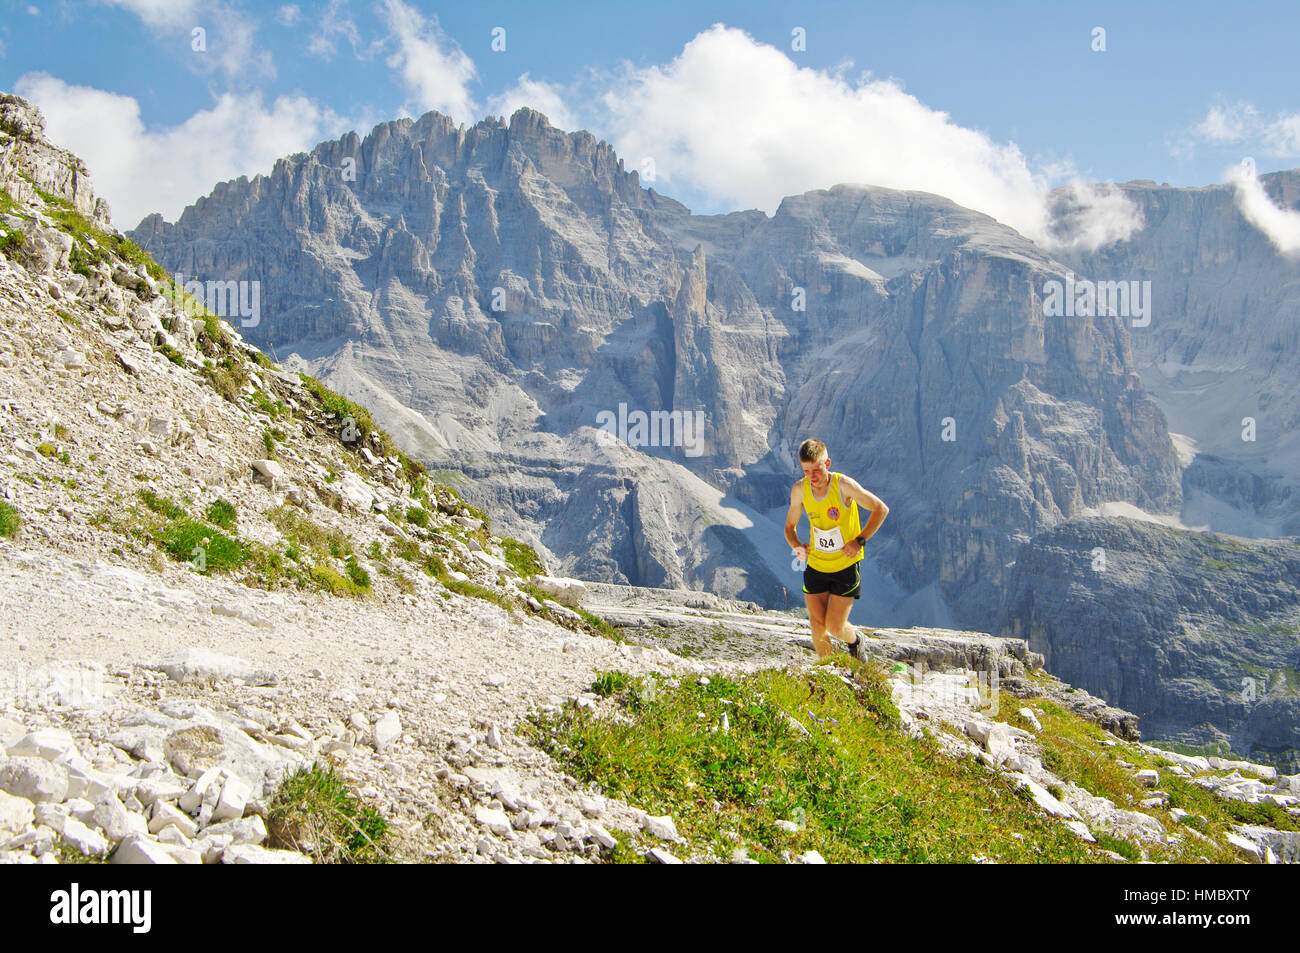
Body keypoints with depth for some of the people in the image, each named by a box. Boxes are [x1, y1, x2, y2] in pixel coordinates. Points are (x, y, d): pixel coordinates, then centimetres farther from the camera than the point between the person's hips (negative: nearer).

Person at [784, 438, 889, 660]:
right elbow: (790, 526, 8)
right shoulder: (799, 490, -8)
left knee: (835, 627, -4)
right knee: (818, 629, 2)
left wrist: (859, 541, -17)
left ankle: (855, 640, 31)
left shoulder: (844, 485, -19)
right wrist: (797, 546, -14)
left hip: (846, 566, -3)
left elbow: (881, 509, -9)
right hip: (815, 566, 3)